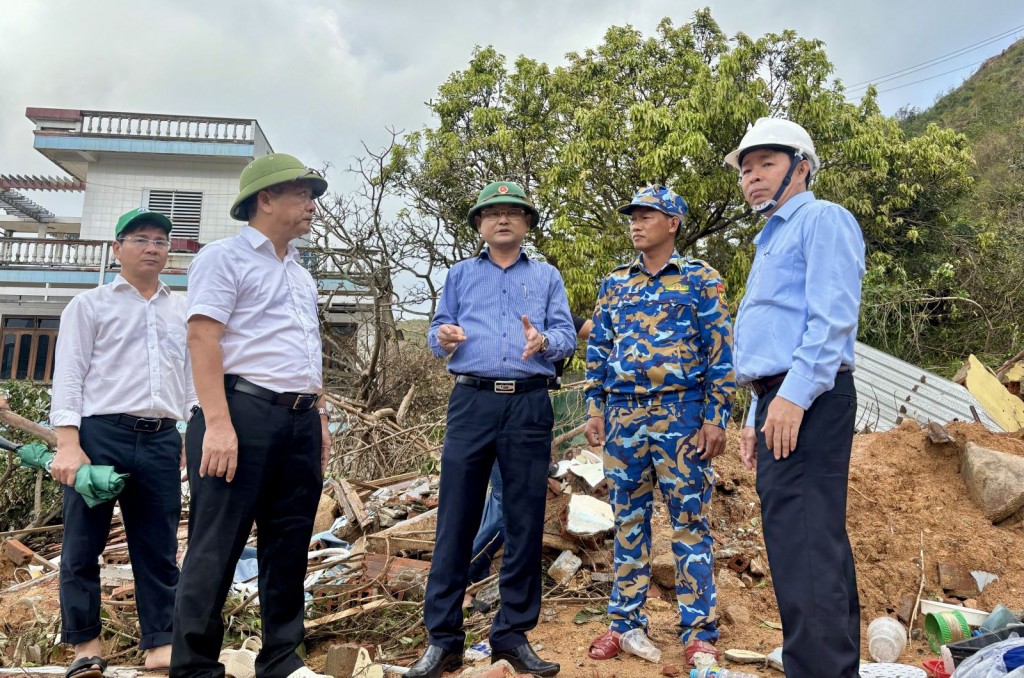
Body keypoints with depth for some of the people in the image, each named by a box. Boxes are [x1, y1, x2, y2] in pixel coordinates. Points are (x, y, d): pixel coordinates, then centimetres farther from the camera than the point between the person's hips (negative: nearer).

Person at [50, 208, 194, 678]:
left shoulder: (184, 311, 17)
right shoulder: (90, 304, 7)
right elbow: (68, 374, 0)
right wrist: (68, 443, -10)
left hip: (161, 440, 3)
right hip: (100, 433, -2)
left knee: (159, 547, 4)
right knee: (83, 543, 3)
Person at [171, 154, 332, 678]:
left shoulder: (301, 273, 22)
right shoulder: (224, 257, -2)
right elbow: (202, 340, -12)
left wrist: (319, 418, 18)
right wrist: (218, 424, -21)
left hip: (299, 420, 8)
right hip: (244, 412, -8)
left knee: (289, 545, 11)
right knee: (217, 547, -2)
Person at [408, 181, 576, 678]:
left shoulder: (547, 277, 16)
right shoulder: (460, 274, 18)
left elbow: (567, 335, 6)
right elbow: (436, 330, 11)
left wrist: (544, 341, -16)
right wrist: (443, 338, -12)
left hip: (529, 405, 1)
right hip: (472, 401, 0)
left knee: (525, 521, 2)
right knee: (455, 519, -2)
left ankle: (512, 634, 14)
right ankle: (443, 638, 7)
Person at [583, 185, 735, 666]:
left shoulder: (701, 280, 1)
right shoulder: (614, 284, 13)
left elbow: (720, 352, -3)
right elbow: (598, 350, 14)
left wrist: (716, 418, -9)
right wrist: (595, 409, 6)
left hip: (681, 414, -4)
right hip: (622, 415, 4)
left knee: (689, 521, 1)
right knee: (628, 521, 10)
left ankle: (698, 629, 11)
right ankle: (624, 621, 20)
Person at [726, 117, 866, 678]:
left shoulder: (823, 219, -2)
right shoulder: (771, 242, 27)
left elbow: (833, 317, -16)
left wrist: (795, 394, -23)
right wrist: (756, 416, 23)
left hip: (808, 399, -10)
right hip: (779, 401, 10)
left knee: (801, 545, -14)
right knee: (819, 542, 13)